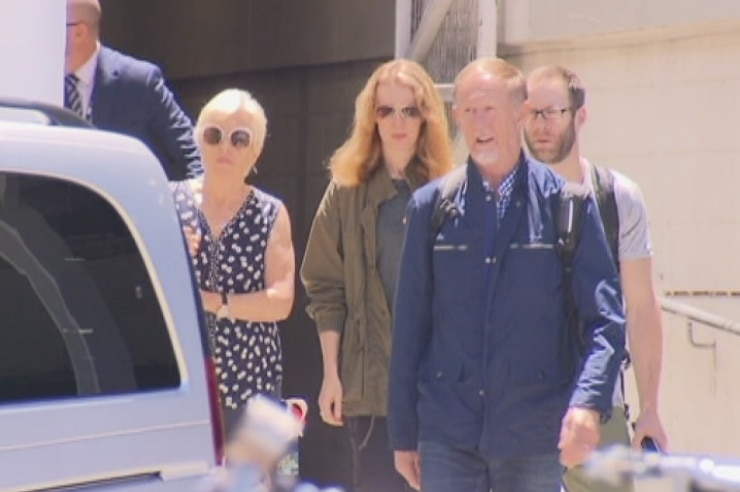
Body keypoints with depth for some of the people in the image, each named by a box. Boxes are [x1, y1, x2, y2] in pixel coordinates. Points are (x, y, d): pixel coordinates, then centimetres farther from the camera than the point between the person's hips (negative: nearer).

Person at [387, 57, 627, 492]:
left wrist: (588, 404, -20)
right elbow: (410, 325, 9)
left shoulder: (566, 203, 0)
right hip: (448, 434, 1)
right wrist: (404, 434, 7)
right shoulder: (431, 206, 6)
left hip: (534, 439, -1)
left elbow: (605, 317, -4)